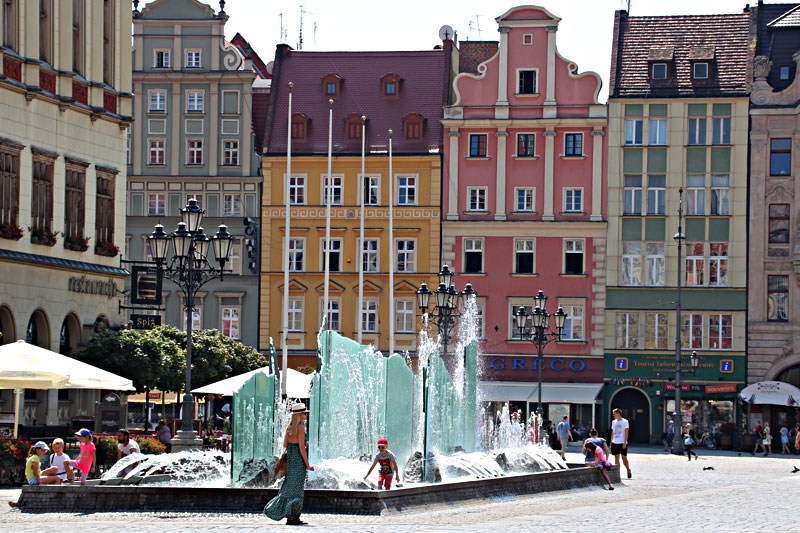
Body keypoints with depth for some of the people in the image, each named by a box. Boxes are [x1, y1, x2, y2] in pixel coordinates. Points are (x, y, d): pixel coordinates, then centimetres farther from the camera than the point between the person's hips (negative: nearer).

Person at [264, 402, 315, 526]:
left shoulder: (290, 427, 10)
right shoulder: (300, 427, -13)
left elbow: (285, 444, 12)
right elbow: (301, 447, -16)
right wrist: (307, 464, -13)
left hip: (290, 456, 8)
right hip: (299, 458, -8)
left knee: (289, 486, 12)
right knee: (296, 488, -3)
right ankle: (291, 517, -2)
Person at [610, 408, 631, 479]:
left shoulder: (625, 422, -5)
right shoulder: (614, 422, 11)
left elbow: (626, 433, -8)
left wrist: (625, 443, -14)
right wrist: (611, 442, 10)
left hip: (622, 443, -4)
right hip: (615, 443, 4)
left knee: (624, 458, 1)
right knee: (616, 457, 1)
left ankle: (628, 470, 22)